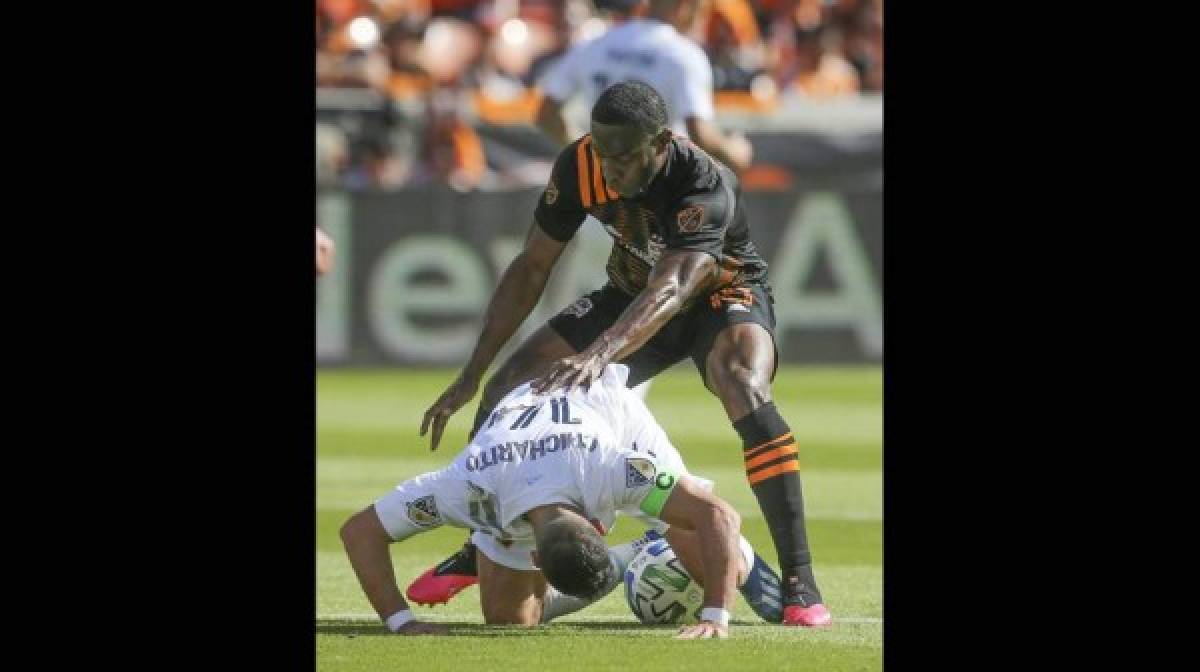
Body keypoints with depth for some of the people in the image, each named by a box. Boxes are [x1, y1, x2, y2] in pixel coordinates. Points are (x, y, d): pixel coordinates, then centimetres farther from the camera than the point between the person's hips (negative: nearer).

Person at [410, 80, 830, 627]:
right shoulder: (579, 167, -21)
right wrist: (471, 375, -13)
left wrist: (598, 355, -66)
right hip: (632, 292, 5)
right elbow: (531, 268, -10)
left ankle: (798, 580, -31)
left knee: (746, 393, -37)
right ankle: (479, 551, 14)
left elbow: (669, 291, -49)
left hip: (723, 293, -5)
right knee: (506, 387, -7)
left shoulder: (705, 186, -36)